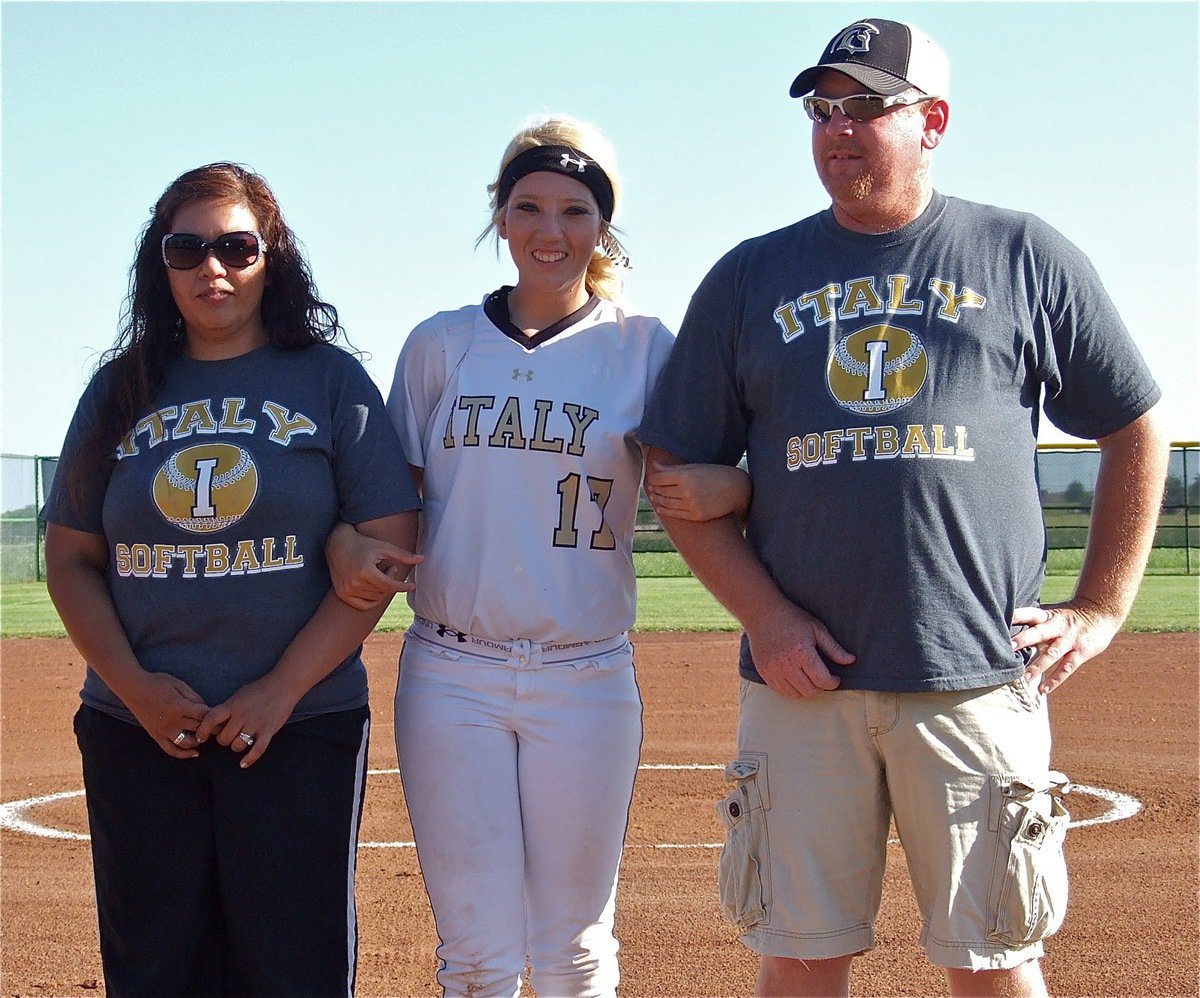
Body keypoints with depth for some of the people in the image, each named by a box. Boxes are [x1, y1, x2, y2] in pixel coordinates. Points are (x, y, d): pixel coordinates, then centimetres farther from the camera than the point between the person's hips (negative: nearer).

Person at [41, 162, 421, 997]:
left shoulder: (330, 380, 4)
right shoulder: (121, 390, 11)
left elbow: (386, 548, -3)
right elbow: (70, 558, 10)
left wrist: (281, 690, -11)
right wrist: (134, 686, -6)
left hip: (303, 729, -2)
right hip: (138, 732, 3)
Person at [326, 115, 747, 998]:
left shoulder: (644, 348, 3)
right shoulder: (440, 345, 8)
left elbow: (695, 477, -2)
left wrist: (724, 485, -26)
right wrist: (344, 540, -9)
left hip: (588, 681, -1)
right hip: (450, 676, 1)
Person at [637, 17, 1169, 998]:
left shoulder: (1027, 257, 7)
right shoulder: (751, 278, 10)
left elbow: (1137, 430, 11)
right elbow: (680, 469, 9)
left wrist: (1102, 610, 4)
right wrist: (766, 616, -4)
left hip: (980, 680, -1)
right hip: (804, 681, 2)